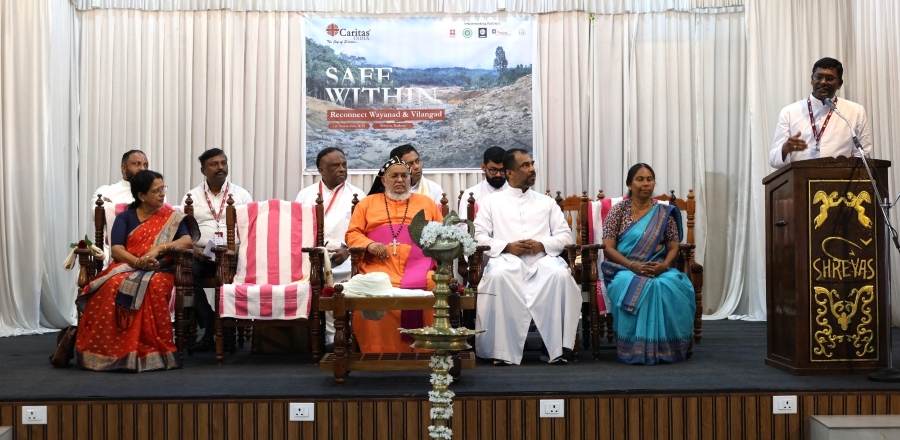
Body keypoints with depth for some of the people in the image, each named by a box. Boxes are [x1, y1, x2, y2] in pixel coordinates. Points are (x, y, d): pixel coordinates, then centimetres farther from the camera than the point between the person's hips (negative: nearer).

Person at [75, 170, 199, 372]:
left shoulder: (171, 217, 14)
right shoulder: (124, 218, 13)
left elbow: (187, 241, -3)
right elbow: (116, 250, -2)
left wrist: (158, 248, -17)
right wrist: (138, 262, -21)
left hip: (159, 271, -1)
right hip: (126, 268, 1)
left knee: (152, 287, -38)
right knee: (114, 287, -35)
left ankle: (148, 349, -31)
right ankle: (110, 350, -28)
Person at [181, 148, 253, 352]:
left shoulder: (242, 195, 12)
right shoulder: (191, 196, 14)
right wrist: (193, 248, -11)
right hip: (201, 254, 1)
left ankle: (213, 333, -19)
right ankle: (212, 328, -23)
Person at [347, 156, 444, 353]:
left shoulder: (426, 202, 23)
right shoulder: (367, 203, 21)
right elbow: (352, 234, 16)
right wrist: (369, 245, -5)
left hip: (418, 269, 1)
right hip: (379, 269, 0)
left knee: (434, 286, -32)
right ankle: (380, 352, -20)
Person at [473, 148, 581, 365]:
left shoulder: (547, 202, 23)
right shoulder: (491, 202, 17)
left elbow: (565, 235, 14)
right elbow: (478, 236, 6)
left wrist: (542, 245, -7)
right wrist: (507, 247, -10)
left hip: (541, 259, 2)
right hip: (506, 259, -2)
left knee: (560, 273, -33)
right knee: (498, 276, -37)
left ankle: (556, 347, -26)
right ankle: (504, 350, -29)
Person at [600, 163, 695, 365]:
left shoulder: (665, 213, 11)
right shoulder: (618, 210, 4)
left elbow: (673, 248, 6)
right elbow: (608, 248, -4)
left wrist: (663, 266, -17)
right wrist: (633, 266, -20)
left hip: (659, 271, 2)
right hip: (625, 270, -2)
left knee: (673, 287, -33)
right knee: (630, 286, -38)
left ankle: (667, 346, -20)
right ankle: (636, 348, -28)